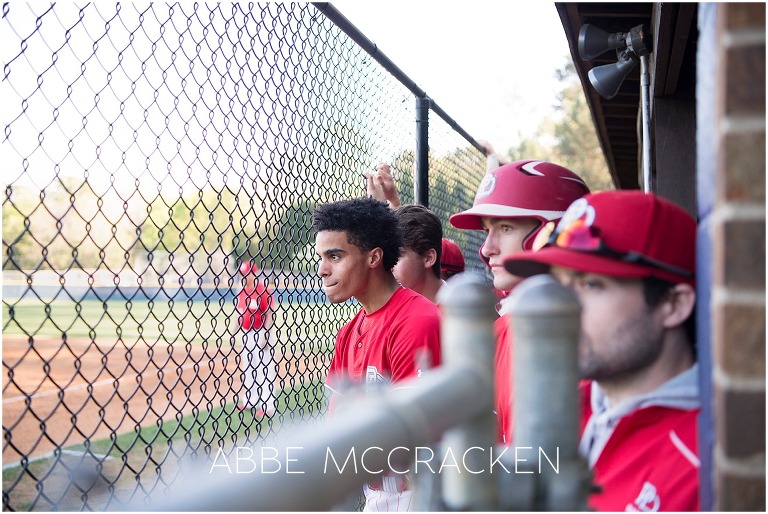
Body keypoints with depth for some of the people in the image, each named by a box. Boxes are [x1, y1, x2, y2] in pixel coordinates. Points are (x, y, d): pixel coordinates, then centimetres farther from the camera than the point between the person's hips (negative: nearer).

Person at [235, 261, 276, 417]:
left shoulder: (263, 291, -14)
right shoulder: (242, 292, 10)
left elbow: (269, 315, -14)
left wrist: (265, 336, -17)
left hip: (259, 334, -9)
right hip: (246, 334, 9)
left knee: (264, 369, -5)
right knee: (247, 368, 17)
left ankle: (267, 407, -1)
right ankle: (249, 401, 30)